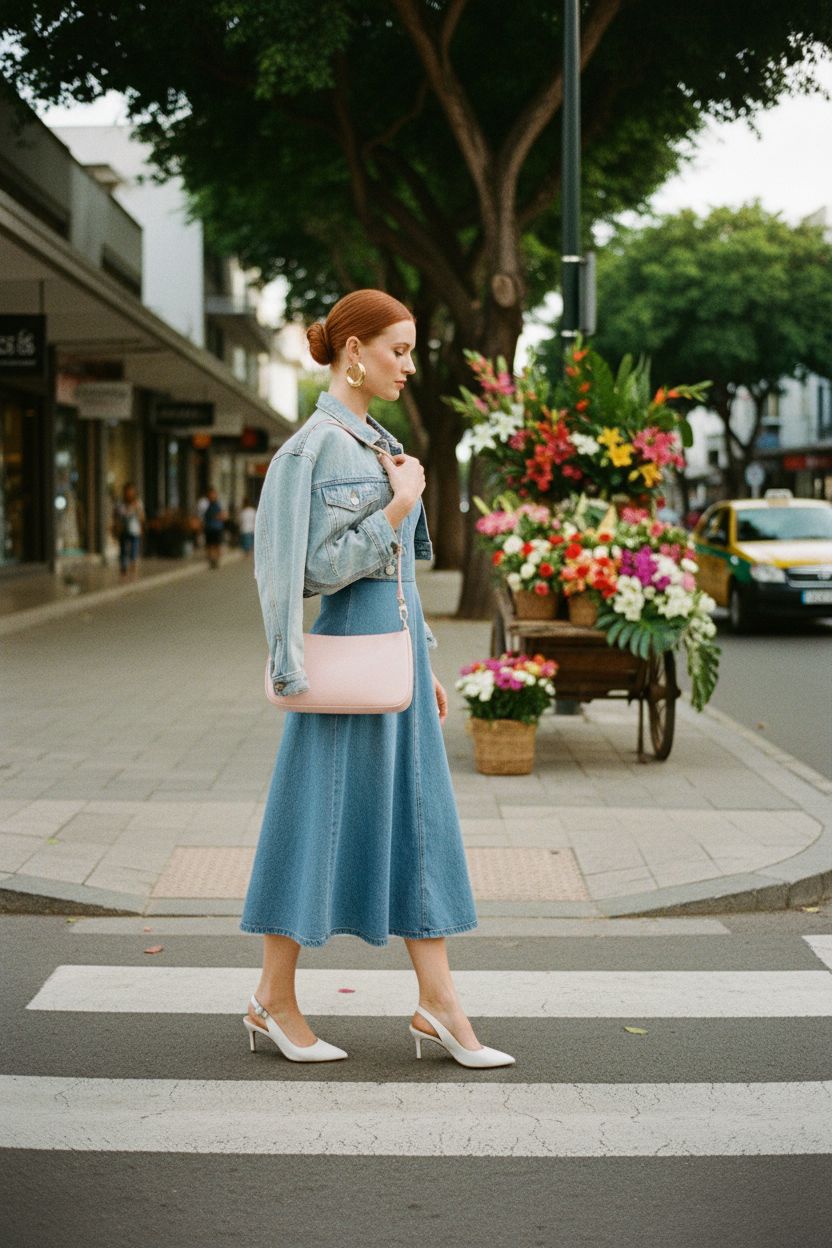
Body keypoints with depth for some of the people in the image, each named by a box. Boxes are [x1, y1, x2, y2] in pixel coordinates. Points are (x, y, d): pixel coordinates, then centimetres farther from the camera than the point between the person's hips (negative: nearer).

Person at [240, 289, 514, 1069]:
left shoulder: (376, 440, 14)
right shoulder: (318, 444, -13)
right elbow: (322, 566, -18)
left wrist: (424, 663, 18)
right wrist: (400, 506, -17)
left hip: (397, 641, 9)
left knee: (419, 818, 7)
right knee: (322, 817, 0)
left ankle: (439, 1005, 12)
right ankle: (273, 1002, 14)